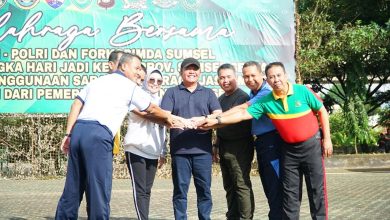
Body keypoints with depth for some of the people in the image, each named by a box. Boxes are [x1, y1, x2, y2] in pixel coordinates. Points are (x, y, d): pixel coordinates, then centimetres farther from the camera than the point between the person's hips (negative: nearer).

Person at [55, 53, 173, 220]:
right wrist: (167, 118, 39)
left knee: (72, 188, 11)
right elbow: (152, 109, 21)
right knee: (98, 190, -1)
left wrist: (68, 134, 12)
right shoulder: (130, 86, 10)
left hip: (78, 131, 6)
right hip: (98, 135, -6)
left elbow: (76, 105, 15)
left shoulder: (97, 81, 25)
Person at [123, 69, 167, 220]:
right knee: (140, 189, -9)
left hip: (152, 152, 6)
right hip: (136, 150, -5)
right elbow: (146, 114, -20)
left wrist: (163, 152, 15)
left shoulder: (160, 102, 18)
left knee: (147, 190, 6)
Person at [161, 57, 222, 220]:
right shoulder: (172, 92, 11)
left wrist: (203, 119, -15)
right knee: (180, 190, 3)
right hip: (180, 150, -1)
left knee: (204, 189, 3)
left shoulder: (208, 93, 15)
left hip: (203, 150, 1)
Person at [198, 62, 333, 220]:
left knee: (317, 189, 4)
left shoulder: (302, 91, -12)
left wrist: (327, 139, -5)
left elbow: (322, 112, -2)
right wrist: (217, 121, -20)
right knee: (290, 192, 8)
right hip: (289, 149, 2)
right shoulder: (265, 102, -7)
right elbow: (244, 114, -10)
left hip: (311, 144, -2)